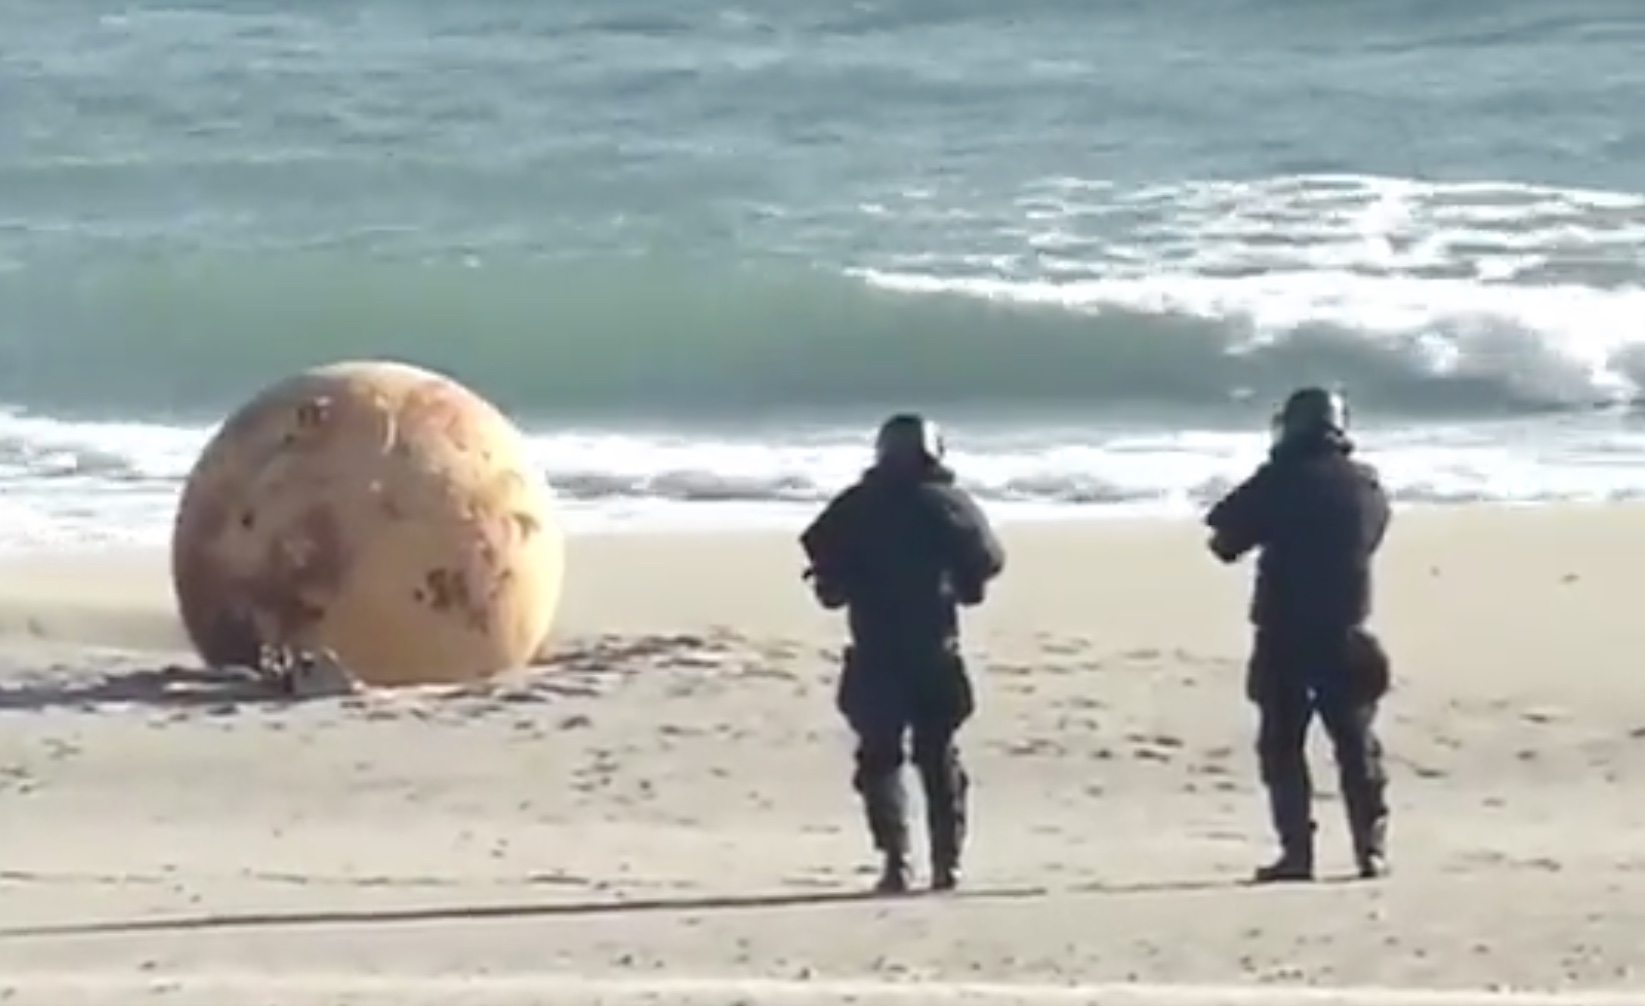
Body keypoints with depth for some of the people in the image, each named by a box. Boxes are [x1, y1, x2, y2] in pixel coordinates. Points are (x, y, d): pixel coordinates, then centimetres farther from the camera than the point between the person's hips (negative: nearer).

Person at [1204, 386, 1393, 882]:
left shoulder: (1282, 481, -9)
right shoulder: (1367, 484, 5)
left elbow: (1225, 539, -6)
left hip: (1285, 637, -3)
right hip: (1347, 636, 4)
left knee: (1282, 744, 3)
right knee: (1357, 745, 12)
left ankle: (1297, 851, -5)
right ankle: (1372, 847, 8)